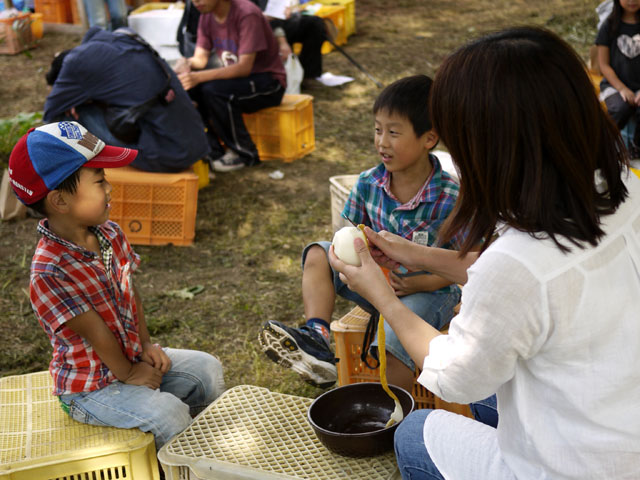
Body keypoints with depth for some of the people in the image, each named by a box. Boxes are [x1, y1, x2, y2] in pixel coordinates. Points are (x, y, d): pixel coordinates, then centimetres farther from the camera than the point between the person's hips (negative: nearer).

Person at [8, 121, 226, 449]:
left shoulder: (109, 234, -5)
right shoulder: (49, 271, -31)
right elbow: (95, 332, -24)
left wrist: (146, 345, 0)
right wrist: (127, 373, -14)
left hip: (131, 356, 8)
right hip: (89, 387, -8)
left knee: (207, 369, 6)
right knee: (167, 412, -22)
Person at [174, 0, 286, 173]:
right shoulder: (206, 16, 2)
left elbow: (244, 67, -28)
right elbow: (200, 59, 0)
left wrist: (198, 77, -39)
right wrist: (186, 63, -26)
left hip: (269, 81, -7)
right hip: (235, 76, 7)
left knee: (213, 90, -32)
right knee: (186, 86, -16)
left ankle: (245, 153, -14)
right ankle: (213, 151, -7)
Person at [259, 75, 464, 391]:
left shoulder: (449, 198, -18)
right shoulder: (368, 183, -4)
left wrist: (416, 284, -26)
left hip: (428, 291, -5)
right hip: (377, 283, 6)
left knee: (391, 349, -32)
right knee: (318, 254, -12)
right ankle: (316, 338, -25)